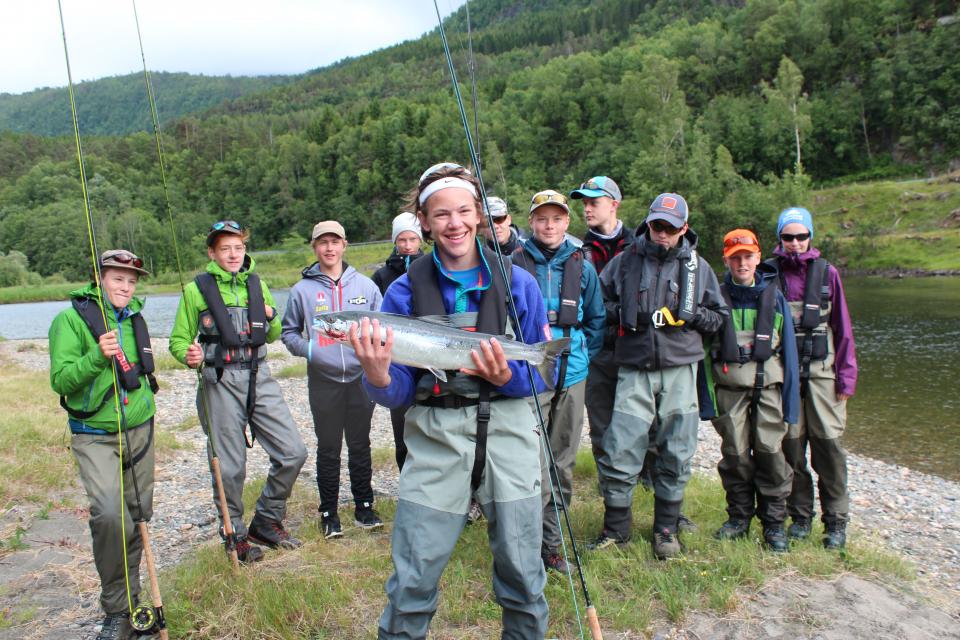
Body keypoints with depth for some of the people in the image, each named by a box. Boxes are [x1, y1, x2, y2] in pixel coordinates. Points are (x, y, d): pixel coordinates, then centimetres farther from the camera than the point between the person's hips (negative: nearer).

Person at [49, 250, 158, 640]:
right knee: (110, 515, -21)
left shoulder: (135, 318, 10)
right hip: (95, 436, -6)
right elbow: (60, 380, -15)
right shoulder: (72, 318, -9)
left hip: (140, 431, 6)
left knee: (137, 516, 10)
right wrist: (97, 357, -29)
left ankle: (130, 597, 27)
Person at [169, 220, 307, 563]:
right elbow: (178, 340, 3)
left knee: (293, 452, 0)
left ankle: (266, 522, 21)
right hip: (220, 381, -4)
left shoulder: (257, 284, 12)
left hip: (260, 377, 4)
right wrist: (189, 355, -19)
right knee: (229, 466, 3)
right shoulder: (197, 289, 0)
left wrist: (271, 316, -1)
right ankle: (235, 534, 25)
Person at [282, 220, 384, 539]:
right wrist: (308, 349, -10)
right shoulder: (302, 290, 0)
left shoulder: (365, 285, 3)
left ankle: (364, 506, 27)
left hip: (361, 378, 1)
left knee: (361, 446, 13)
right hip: (323, 382, -1)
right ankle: (329, 512, 22)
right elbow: (289, 331, 9)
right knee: (328, 450, 9)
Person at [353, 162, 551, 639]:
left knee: (521, 573, 11)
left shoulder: (518, 282, 2)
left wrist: (506, 377, -16)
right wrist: (377, 377, -22)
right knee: (412, 580, 2)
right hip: (435, 435, 0)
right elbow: (399, 393, 0)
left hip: (507, 432, 1)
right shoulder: (406, 291, 0)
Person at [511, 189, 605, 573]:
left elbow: (597, 319, 16)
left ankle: (549, 541, 26)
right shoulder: (515, 264, -1)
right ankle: (539, 544, 9)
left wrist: (584, 355, 8)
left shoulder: (581, 267, 8)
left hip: (572, 376, 4)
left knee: (562, 462, 11)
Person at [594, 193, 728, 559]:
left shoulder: (697, 266, 8)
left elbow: (718, 316, 14)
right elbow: (600, 299, 12)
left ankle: (666, 528, 25)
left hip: (680, 369, 1)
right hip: (634, 368, -1)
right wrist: (624, 314, -4)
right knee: (619, 451, -3)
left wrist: (689, 316, -5)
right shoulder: (627, 259, 4)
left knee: (676, 452, 7)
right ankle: (616, 526, 15)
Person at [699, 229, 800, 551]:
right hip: (729, 388, 0)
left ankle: (774, 523, 10)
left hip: (768, 385, 0)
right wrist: (706, 398, 1)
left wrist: (790, 398, 3)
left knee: (770, 451, -5)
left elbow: (788, 349, 8)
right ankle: (739, 517, 20)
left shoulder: (774, 297, 8)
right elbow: (705, 350, 6)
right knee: (735, 454, 3)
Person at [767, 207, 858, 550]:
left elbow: (842, 327, 7)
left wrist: (847, 376, 3)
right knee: (791, 445, 4)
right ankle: (800, 516, 19)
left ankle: (836, 521, 11)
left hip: (821, 370, 0)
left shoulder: (826, 272, 5)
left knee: (828, 443, -2)